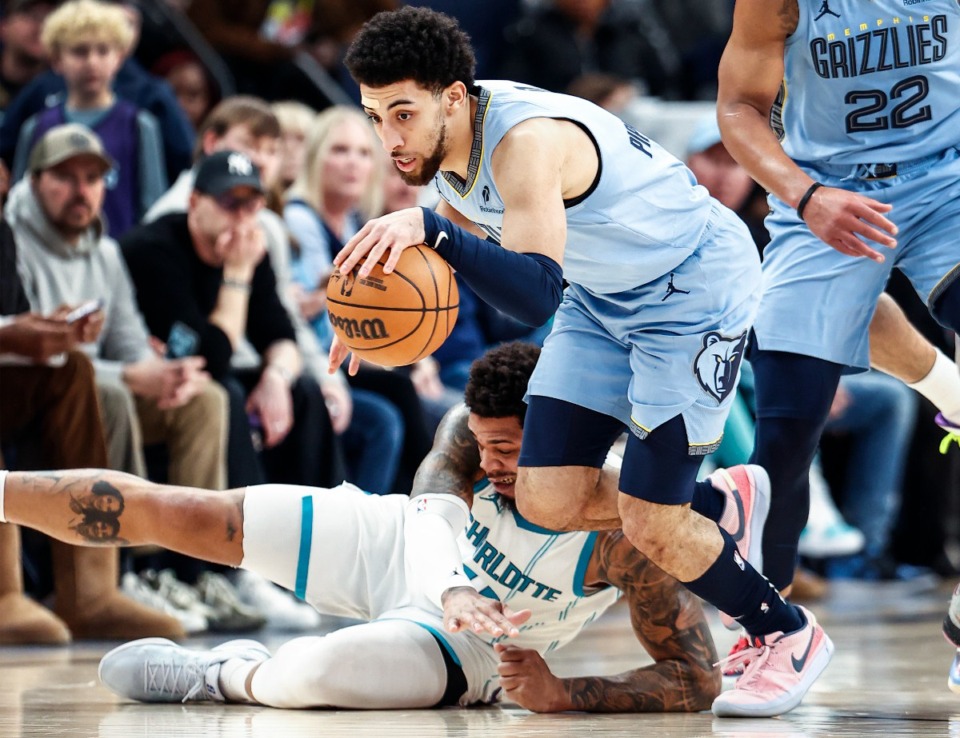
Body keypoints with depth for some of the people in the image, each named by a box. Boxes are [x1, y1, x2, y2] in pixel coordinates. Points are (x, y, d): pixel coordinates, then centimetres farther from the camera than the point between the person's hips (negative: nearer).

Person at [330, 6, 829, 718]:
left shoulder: (527, 140, -35)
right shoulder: (440, 144, -10)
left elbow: (535, 296, -48)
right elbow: (472, 239, 13)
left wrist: (430, 227, -57)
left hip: (696, 283, -8)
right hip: (602, 296, 8)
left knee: (649, 524, -12)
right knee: (549, 500, -4)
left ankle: (791, 635, 13)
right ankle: (715, 508, 23)